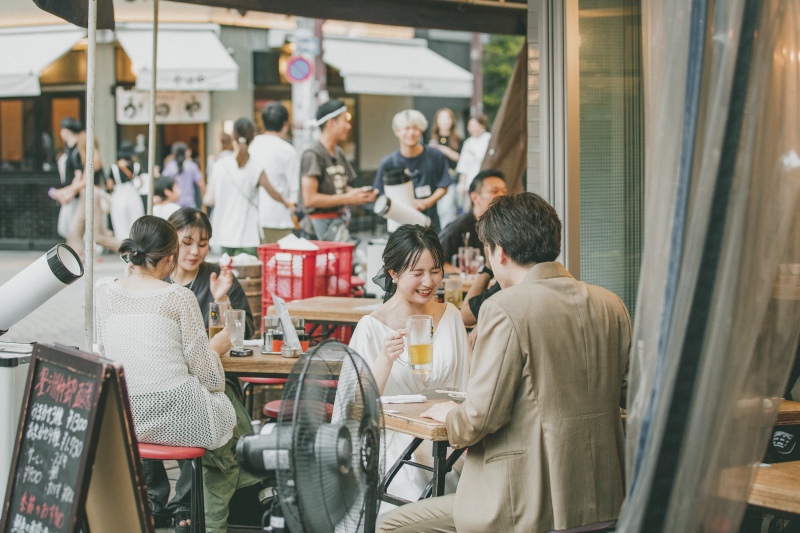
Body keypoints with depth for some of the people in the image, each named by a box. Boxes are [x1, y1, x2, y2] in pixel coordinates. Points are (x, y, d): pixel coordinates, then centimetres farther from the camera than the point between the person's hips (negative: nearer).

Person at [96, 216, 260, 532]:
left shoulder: (103, 291, 1)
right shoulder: (179, 298, -11)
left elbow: (106, 353, 11)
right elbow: (208, 377, -9)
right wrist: (217, 347, 13)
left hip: (120, 417, 6)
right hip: (175, 414, -5)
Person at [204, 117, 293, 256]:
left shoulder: (220, 165, -1)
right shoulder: (256, 166, -7)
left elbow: (209, 200, 4)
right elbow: (273, 193, 5)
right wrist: (286, 203, 25)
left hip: (224, 235, 3)